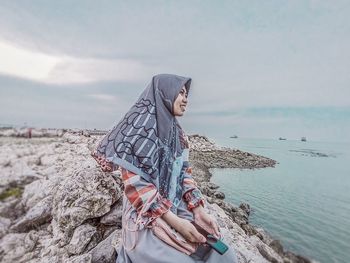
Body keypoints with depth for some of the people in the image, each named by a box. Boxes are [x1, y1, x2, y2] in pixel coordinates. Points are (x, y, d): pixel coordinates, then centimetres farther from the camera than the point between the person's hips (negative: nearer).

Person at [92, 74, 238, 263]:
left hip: (177, 210, 6)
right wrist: (174, 222, -20)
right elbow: (135, 184, -19)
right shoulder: (139, 127, -16)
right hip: (146, 219, -5)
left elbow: (184, 173, 6)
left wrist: (199, 210, -5)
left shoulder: (177, 133, 6)